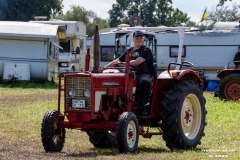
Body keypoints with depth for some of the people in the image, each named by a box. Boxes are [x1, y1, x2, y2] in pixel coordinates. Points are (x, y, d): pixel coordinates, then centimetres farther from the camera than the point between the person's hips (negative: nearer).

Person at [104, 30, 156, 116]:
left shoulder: (146, 50, -2)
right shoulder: (130, 50, 18)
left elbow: (137, 62, -19)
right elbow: (117, 61, 22)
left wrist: (122, 64, -24)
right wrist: (104, 68, 12)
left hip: (146, 74, -6)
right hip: (134, 74, 6)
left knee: (144, 81, -41)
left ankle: (145, 106, -30)